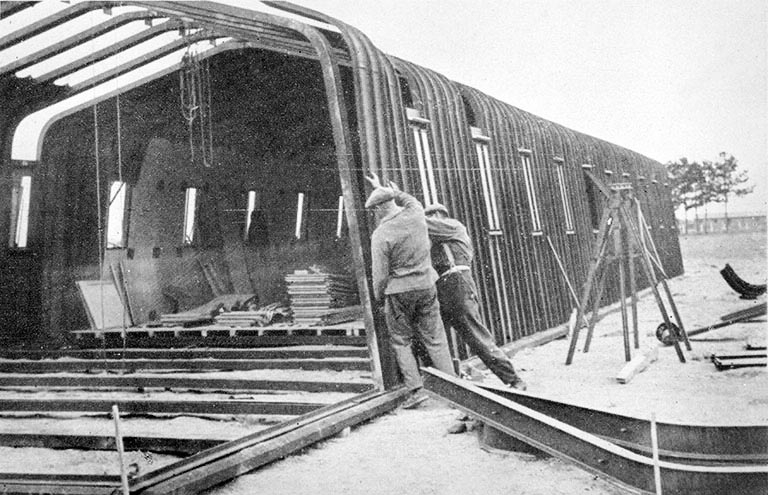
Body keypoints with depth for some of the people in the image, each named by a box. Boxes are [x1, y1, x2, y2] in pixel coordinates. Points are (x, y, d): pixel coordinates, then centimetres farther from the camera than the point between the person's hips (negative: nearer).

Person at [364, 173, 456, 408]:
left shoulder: (381, 235, -16)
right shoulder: (415, 213, -3)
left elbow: (380, 274, -13)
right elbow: (409, 199, 24)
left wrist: (379, 298, 5)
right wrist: (380, 188, 35)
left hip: (399, 291, -4)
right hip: (426, 285, 5)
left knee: (400, 341, 11)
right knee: (435, 338, 11)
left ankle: (416, 388, 4)